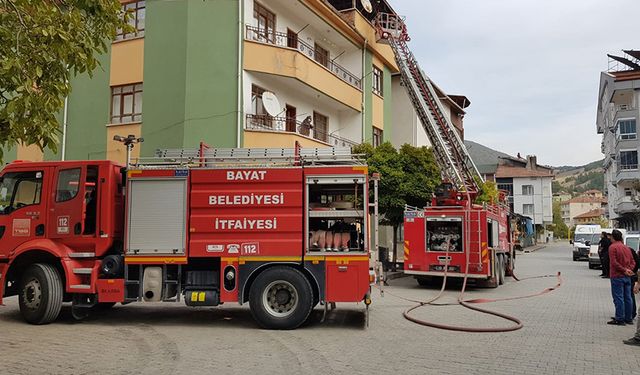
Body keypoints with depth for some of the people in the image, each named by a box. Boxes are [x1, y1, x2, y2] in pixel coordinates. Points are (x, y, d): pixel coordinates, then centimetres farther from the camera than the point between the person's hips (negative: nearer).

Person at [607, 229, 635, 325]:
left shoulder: (613, 247, -9)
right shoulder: (626, 247, 15)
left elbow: (614, 262, -19)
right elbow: (633, 262, 13)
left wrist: (624, 270, -12)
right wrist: (629, 270, -1)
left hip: (617, 276, -7)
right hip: (627, 277, 7)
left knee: (618, 298, -5)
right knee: (627, 298, 12)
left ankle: (619, 319, -4)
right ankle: (629, 318, 18)